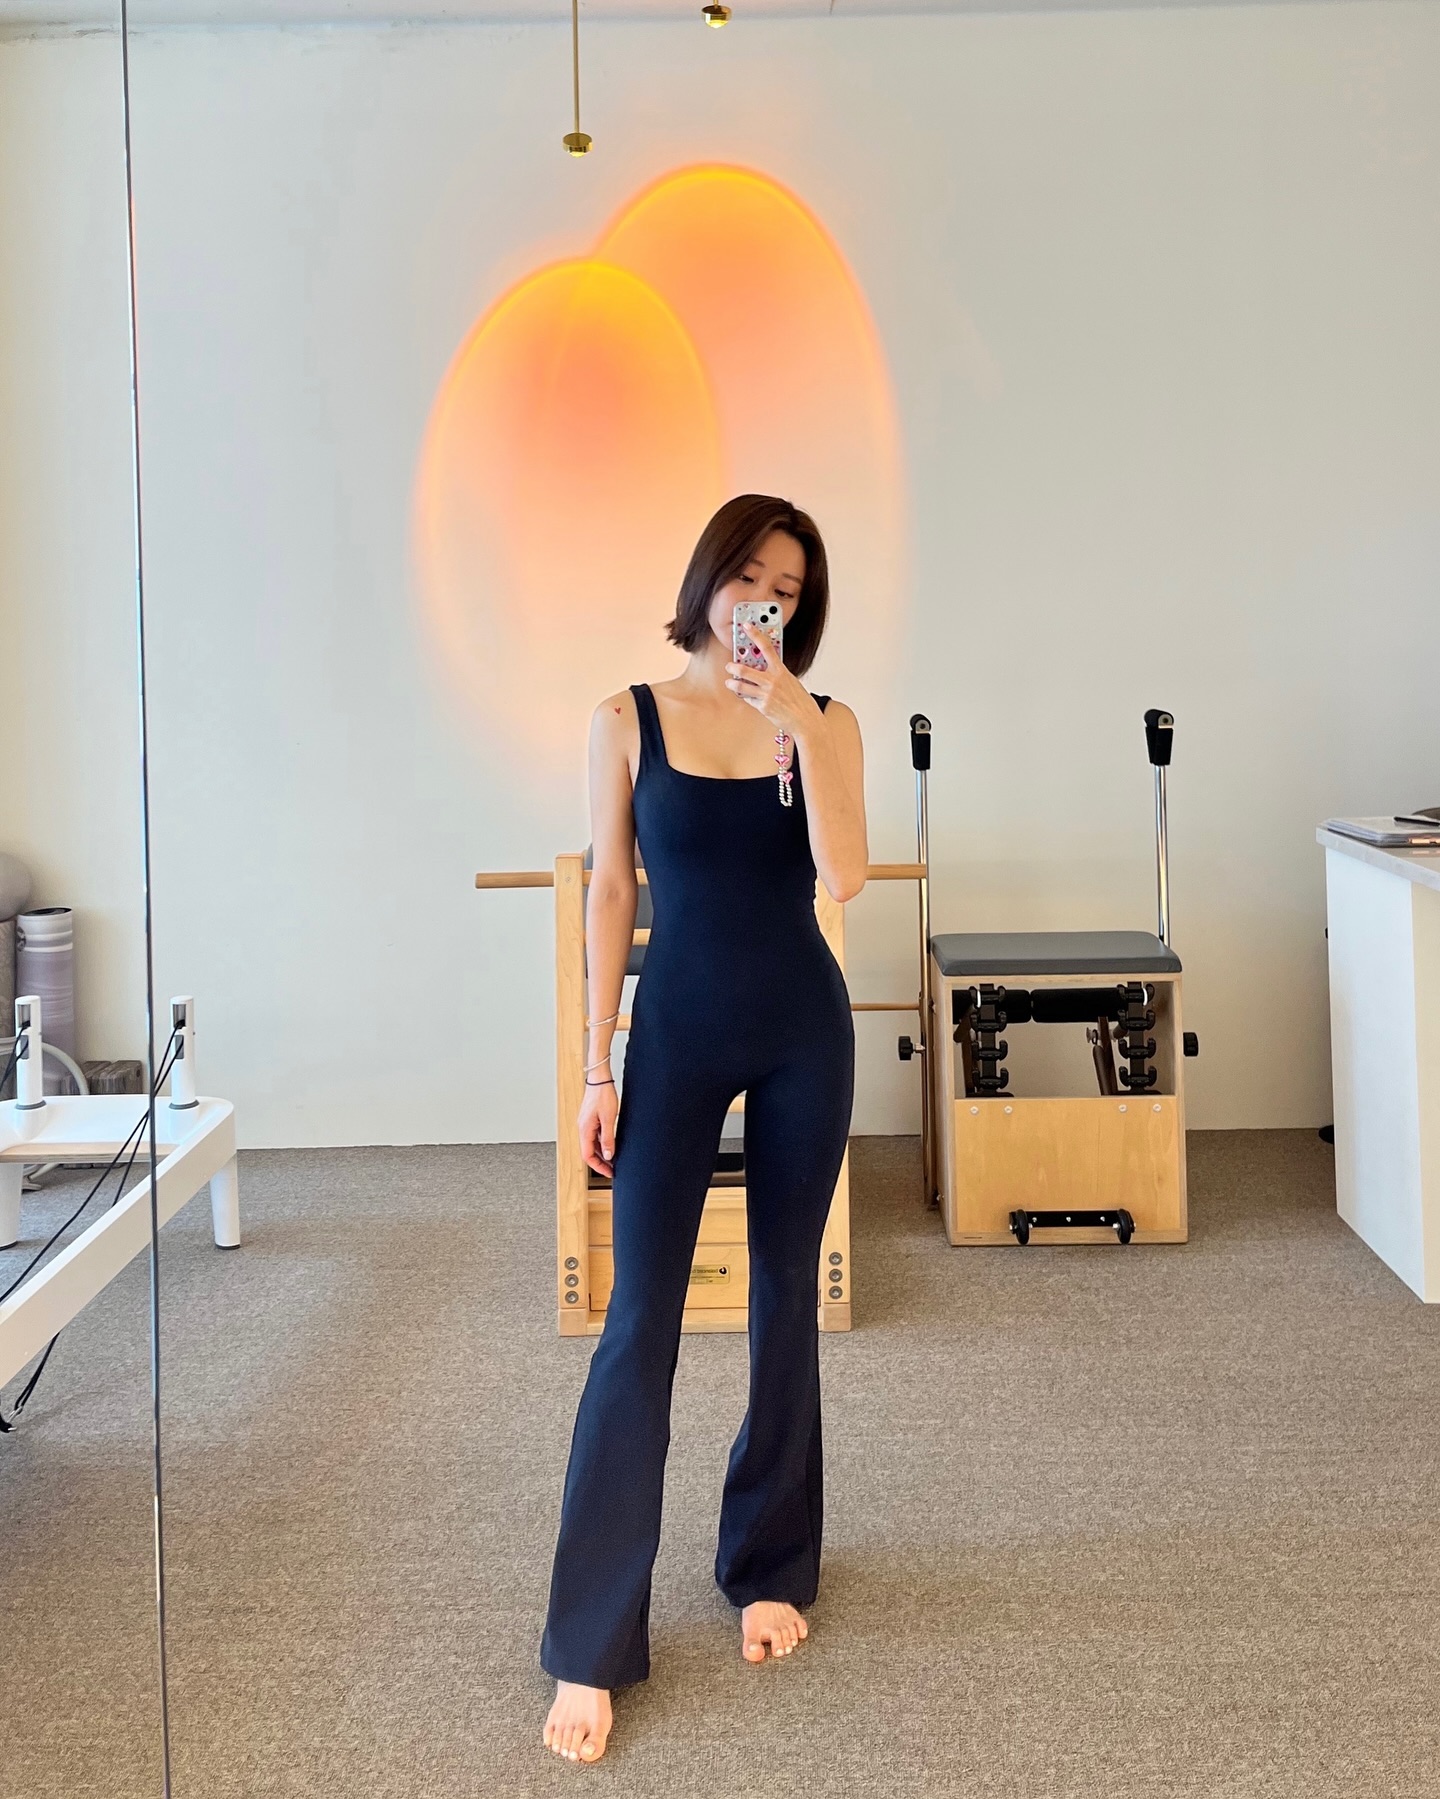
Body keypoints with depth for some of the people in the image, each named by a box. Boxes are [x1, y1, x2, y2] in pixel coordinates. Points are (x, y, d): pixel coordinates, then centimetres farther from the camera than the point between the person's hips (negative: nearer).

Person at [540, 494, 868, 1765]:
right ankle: (593, 1647, 4)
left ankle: (769, 1568, 30)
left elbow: (844, 874, -14)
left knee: (786, 1294, 11)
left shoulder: (825, 723, 1)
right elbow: (611, 896, 0)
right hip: (677, 1032, -1)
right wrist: (599, 1067, -2)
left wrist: (796, 720, -19)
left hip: (802, 1032, 2)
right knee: (641, 1317, -4)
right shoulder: (630, 721, 0)